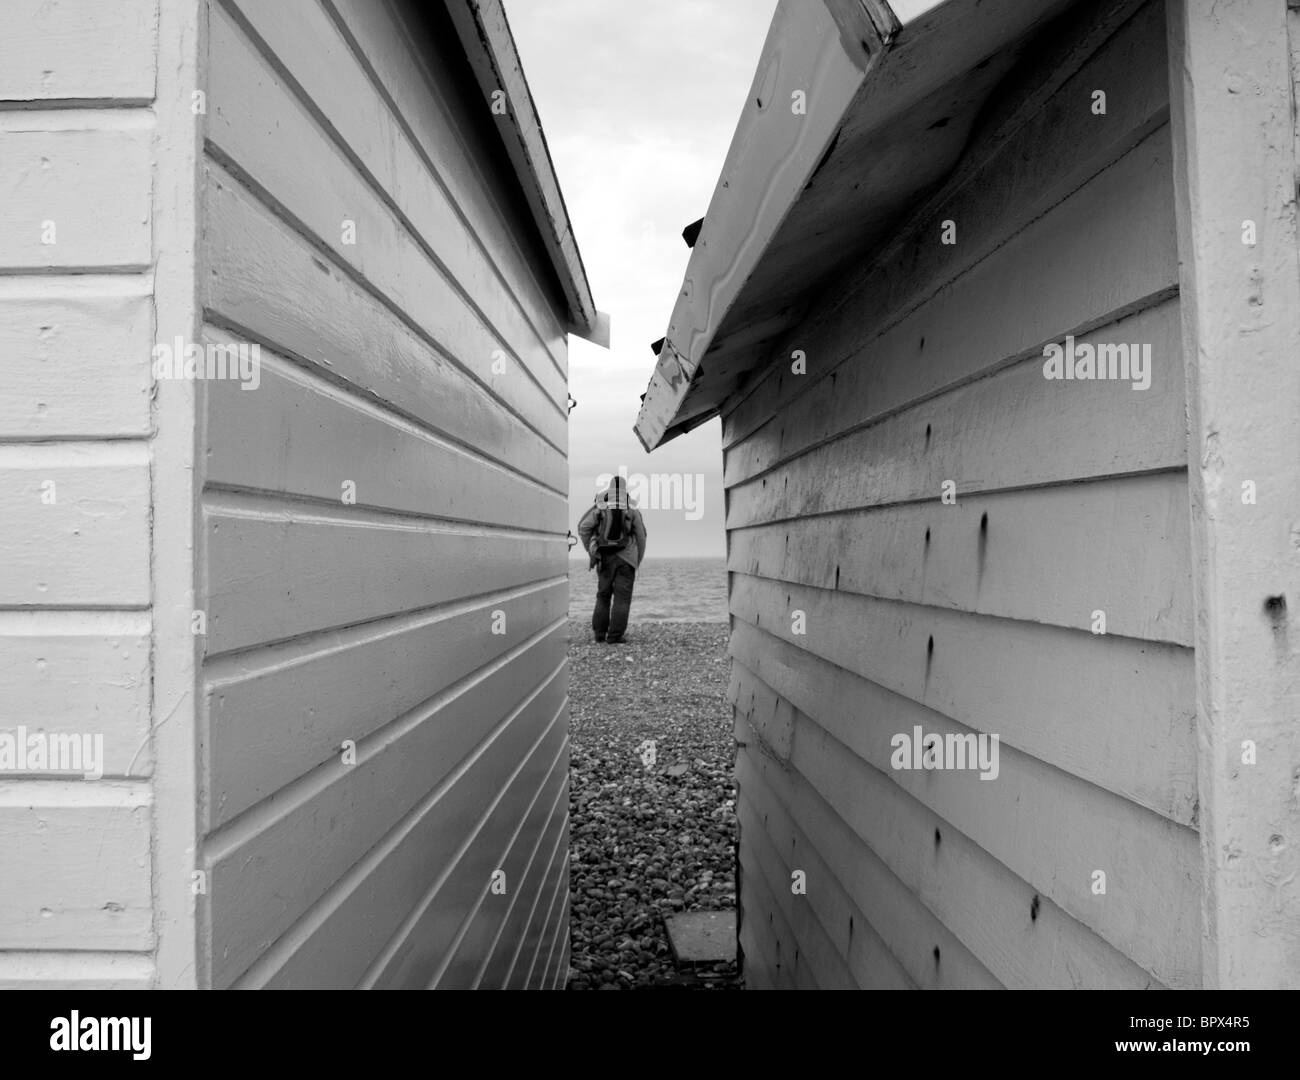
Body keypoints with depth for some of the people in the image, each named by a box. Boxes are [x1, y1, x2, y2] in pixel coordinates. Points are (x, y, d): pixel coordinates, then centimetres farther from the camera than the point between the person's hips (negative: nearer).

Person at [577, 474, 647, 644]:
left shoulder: (599, 506, 4)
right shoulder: (633, 510, 4)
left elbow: (583, 528, -8)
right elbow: (641, 538, 5)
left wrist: (591, 551, 1)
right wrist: (637, 563, 15)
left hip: (605, 559, 1)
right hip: (626, 559, -1)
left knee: (603, 595, 15)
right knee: (622, 598, 0)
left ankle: (599, 633, 13)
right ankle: (614, 636, -8)